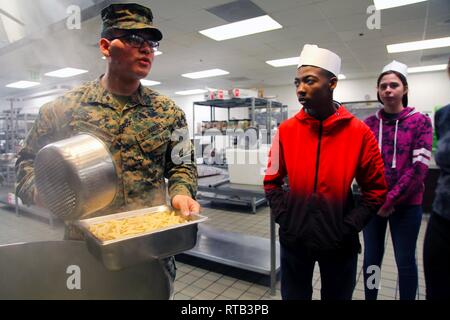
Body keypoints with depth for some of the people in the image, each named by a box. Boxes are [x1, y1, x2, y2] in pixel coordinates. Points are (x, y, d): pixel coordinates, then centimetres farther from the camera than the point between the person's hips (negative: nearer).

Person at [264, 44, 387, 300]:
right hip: (294, 239, 2)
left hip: (339, 243, -1)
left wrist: (348, 227, -9)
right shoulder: (287, 130, -5)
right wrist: (284, 217, -5)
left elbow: (376, 191, -2)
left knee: (337, 295, 21)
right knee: (294, 295, 20)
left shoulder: (360, 132, -9)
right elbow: (272, 181, 4)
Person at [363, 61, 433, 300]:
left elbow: (419, 167, -10)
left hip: (406, 204, -2)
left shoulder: (420, 122, -3)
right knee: (371, 257, 12)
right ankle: (369, 298, 31)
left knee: (405, 261, 10)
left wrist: (390, 200, -14)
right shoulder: (368, 124, 4)